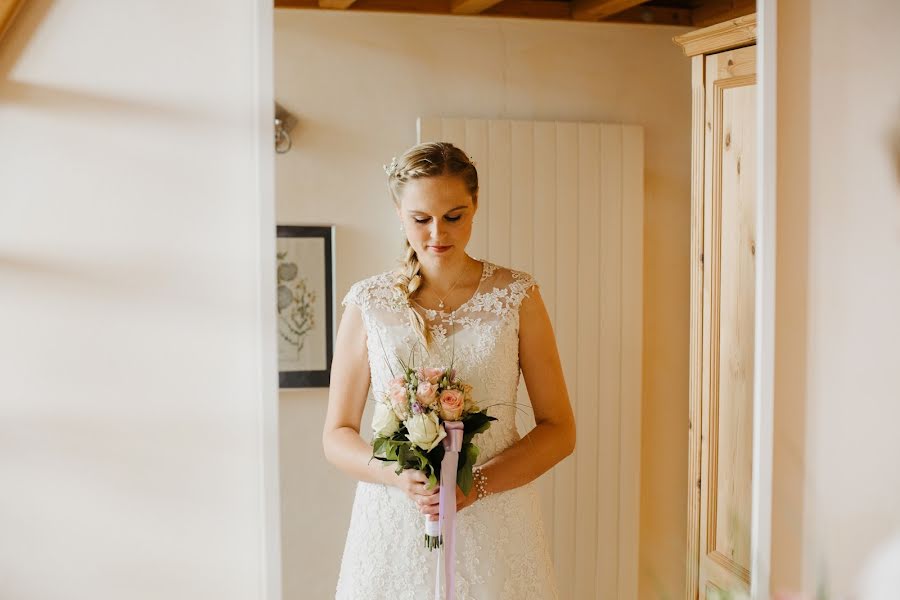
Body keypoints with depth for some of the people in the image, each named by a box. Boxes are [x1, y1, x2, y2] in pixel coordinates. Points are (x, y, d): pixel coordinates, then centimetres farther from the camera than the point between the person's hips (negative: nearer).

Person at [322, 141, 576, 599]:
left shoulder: (516, 296, -1)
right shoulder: (369, 303, -1)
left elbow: (559, 429, -1)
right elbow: (337, 436, 3)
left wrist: (478, 483, -15)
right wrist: (397, 475, -15)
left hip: (495, 523, 0)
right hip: (395, 528, 0)